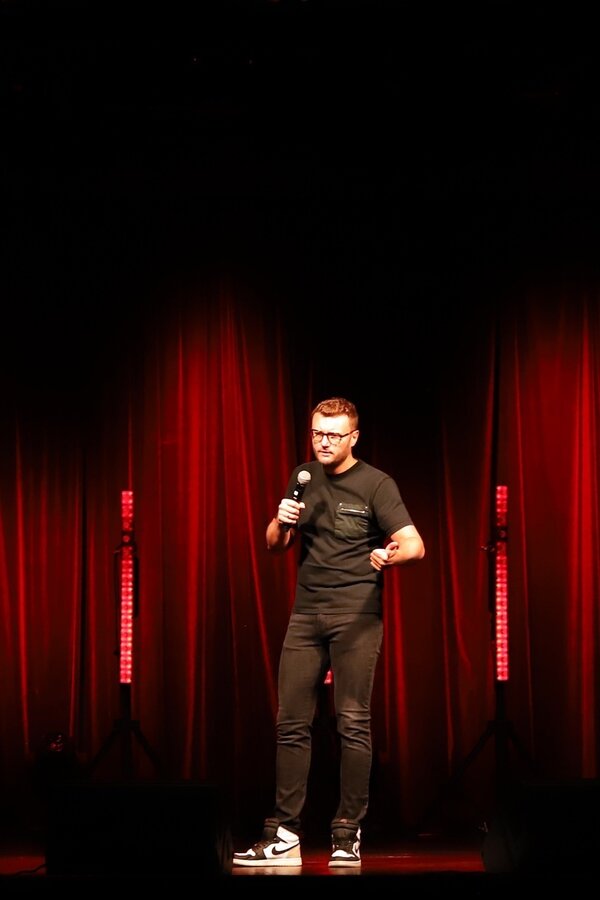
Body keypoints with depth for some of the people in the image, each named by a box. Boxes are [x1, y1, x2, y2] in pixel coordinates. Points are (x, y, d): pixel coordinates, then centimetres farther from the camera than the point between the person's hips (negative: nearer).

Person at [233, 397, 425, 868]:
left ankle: (348, 834, 1)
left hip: (357, 615, -5)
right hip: (306, 614, 5)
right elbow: (275, 545, 17)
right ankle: (284, 835, 4)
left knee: (353, 723, -5)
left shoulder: (376, 484, -3)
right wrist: (281, 522, -5)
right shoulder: (303, 478, 12)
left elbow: (415, 545, -12)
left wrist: (389, 554, -34)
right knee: (291, 723, 1)